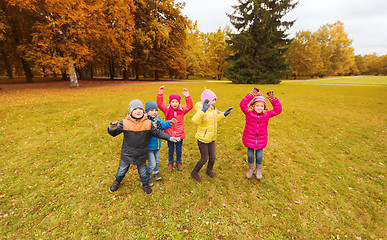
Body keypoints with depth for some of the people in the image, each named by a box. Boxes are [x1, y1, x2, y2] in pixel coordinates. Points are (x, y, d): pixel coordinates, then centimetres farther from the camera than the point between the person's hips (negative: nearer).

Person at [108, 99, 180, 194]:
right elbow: (114, 133, -9)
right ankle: (117, 181, 55)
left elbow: (158, 133, -4)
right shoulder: (125, 122, -15)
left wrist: (169, 137, -11)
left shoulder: (148, 123, -11)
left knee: (143, 170, 19)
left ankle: (145, 183, 47)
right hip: (127, 153, 0)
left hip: (142, 154, 0)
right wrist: (112, 129, -33)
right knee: (122, 169, 23)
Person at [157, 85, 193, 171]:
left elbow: (190, 106, -9)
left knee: (179, 149, 14)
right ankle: (170, 163, 36)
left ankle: (179, 162, 37)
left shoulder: (182, 110, 0)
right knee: (171, 149, 14)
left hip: (179, 134, 1)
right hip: (169, 133, 0)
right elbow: (160, 104, -9)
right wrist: (160, 94, -18)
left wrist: (187, 96, -18)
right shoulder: (167, 109, -1)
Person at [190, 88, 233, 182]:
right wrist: (203, 110, -53)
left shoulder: (213, 109, 4)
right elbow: (195, 121, -42)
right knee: (204, 159, 4)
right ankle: (194, 172, 30)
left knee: (213, 157, 17)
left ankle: (209, 170, 46)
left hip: (212, 139, 8)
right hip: (203, 139, -8)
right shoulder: (202, 110, -23)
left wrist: (223, 114, 11)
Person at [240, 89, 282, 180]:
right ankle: (251, 168, 40)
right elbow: (242, 104, -24)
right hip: (250, 139, -1)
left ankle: (259, 170, 41)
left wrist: (273, 100, -23)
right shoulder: (249, 113, -12)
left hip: (261, 140, 1)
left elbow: (278, 110, -9)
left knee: (259, 156, 11)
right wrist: (251, 95, -32)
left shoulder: (267, 114, -5)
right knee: (250, 155, 11)